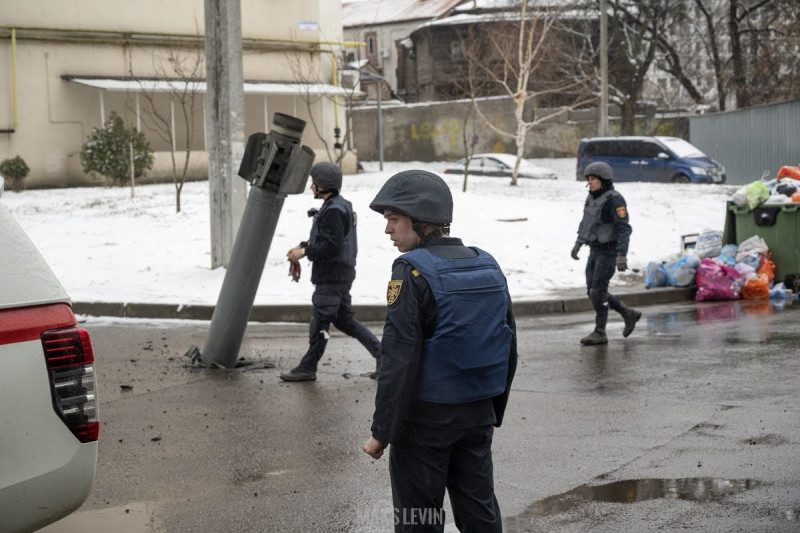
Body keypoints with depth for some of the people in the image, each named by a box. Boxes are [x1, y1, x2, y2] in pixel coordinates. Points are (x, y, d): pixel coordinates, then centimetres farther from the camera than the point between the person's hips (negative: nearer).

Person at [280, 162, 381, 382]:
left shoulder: (334, 210, -19)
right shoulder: (340, 205, 14)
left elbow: (331, 246, -24)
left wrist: (304, 252, -15)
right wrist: (303, 246, 11)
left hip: (332, 277, -10)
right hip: (341, 275, 10)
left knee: (320, 322, 0)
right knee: (344, 320, 15)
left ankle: (307, 369, 10)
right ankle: (383, 354, 15)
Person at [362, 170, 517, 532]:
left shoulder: (412, 272, -16)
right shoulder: (489, 267, 5)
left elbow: (399, 360, -20)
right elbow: (509, 348, 11)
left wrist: (381, 431, -13)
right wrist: (494, 412, 20)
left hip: (426, 417, -6)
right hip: (477, 414, 7)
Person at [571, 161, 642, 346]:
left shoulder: (614, 200, -17)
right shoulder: (593, 197, 9)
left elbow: (624, 229, -22)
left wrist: (622, 255, -30)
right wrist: (578, 243, 29)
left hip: (609, 252, -9)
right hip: (595, 251, 9)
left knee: (598, 292, -9)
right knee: (593, 292, 8)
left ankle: (600, 333, 2)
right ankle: (629, 315, 23)